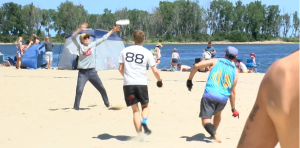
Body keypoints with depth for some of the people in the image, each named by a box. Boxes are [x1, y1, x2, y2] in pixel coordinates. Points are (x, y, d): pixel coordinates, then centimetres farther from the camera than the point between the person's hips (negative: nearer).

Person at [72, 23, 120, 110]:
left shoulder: (93, 44, 7)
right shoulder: (80, 46, 0)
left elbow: (103, 38, 14)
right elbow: (73, 37, -13)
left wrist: (112, 31, 19)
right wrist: (80, 29, -27)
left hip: (92, 71, 3)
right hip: (82, 72, -3)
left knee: (102, 89, 12)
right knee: (79, 90, -10)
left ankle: (107, 104, 30)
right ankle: (76, 108, 1)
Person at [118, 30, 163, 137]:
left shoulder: (125, 51, 8)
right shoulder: (147, 52, 3)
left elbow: (120, 69, 10)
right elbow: (155, 71, 5)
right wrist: (159, 80, 23)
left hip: (128, 84, 1)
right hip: (142, 83, -1)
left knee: (135, 110, 7)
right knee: (145, 106, 17)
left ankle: (139, 133, -1)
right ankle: (144, 122, -12)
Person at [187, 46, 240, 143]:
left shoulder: (215, 61, 10)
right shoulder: (235, 71, 14)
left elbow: (196, 66, 0)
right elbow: (232, 92, 12)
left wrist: (189, 80, 11)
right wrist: (233, 109, 19)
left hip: (209, 95, -3)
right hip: (223, 99, 3)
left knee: (205, 120, -5)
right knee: (218, 113, 35)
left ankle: (215, 135, -31)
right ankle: (214, 133, 44)